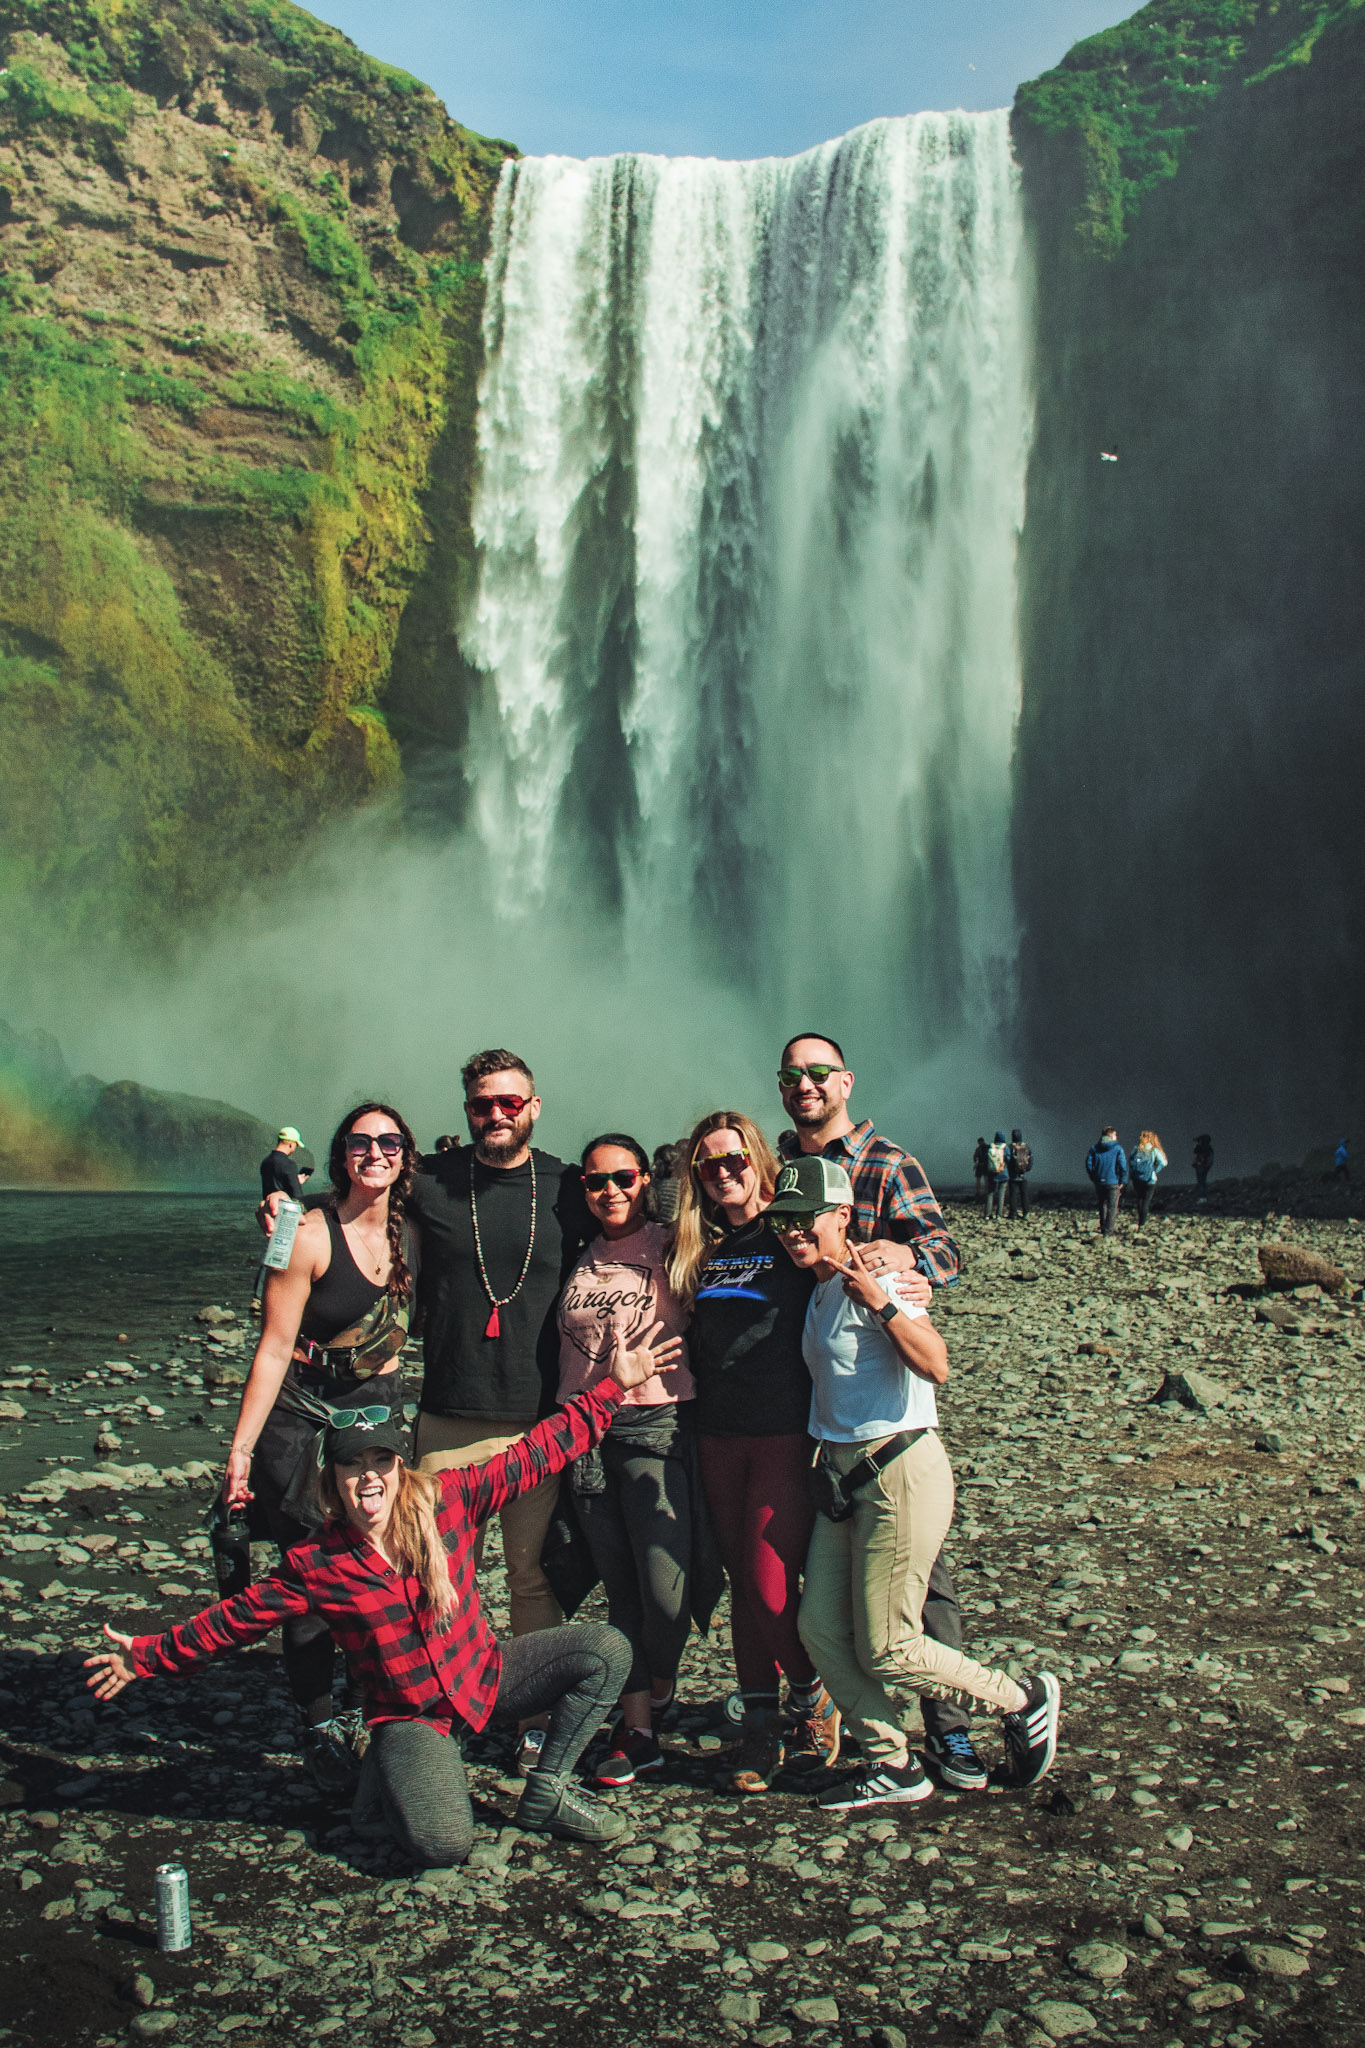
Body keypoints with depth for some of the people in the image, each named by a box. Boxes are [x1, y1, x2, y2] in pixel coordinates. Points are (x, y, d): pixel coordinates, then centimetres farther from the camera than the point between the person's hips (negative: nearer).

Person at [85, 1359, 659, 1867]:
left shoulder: (447, 1499, -11)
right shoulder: (314, 1565, -12)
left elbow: (536, 1454, -7)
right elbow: (238, 1618, 0)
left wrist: (612, 1387, -9)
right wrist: (146, 1656, 1)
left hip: (483, 1678, 3)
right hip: (411, 1717, -3)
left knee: (605, 1651, -15)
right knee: (441, 1844, -28)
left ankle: (545, 1795, 2)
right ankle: (390, 1780, 9)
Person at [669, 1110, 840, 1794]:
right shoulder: (694, 1246, 11)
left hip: (786, 1432, -5)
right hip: (718, 1436, 5)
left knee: (772, 1587, -6)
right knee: (742, 1583, 10)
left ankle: (813, 1698, 19)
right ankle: (760, 1725, 21)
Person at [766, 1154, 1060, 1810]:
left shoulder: (873, 1278, -14)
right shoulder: (817, 1289, 13)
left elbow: (936, 1366, -26)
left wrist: (881, 1304, -34)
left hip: (901, 1472, -9)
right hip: (842, 1477, 9)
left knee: (885, 1650, -3)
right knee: (819, 1627, 4)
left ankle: (1025, 1700, 18)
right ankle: (893, 1765, 19)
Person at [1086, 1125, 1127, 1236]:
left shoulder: (1094, 1148, 3)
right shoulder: (1118, 1149, -7)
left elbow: (1088, 1164, 1)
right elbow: (1123, 1166, -11)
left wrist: (1093, 1178, 10)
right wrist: (1122, 1181, -2)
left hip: (1099, 1182, 4)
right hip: (1113, 1182, -4)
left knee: (1102, 1205, 20)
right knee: (1112, 1207, 2)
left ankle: (1103, 1228, 26)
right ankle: (1108, 1231, -5)